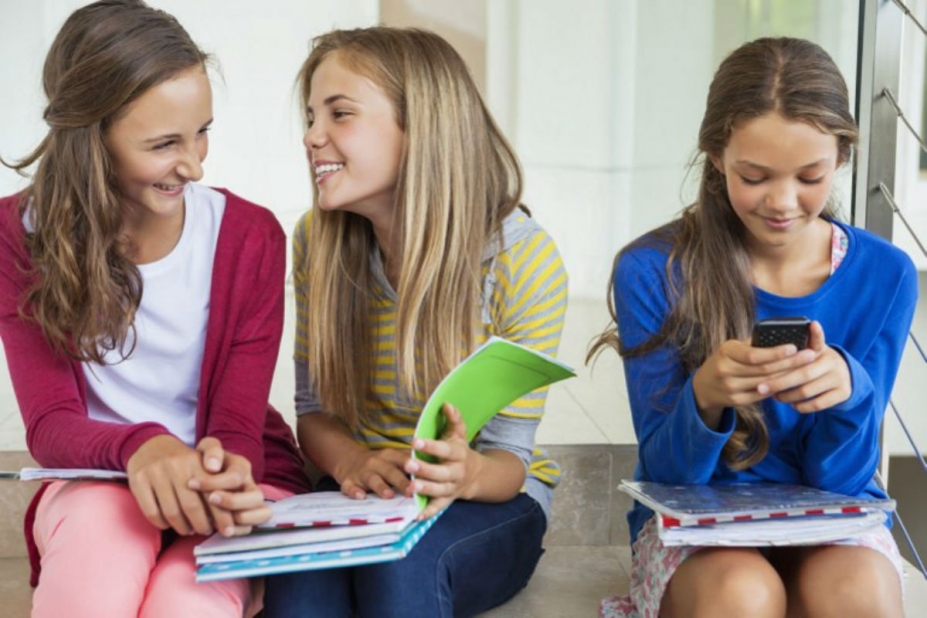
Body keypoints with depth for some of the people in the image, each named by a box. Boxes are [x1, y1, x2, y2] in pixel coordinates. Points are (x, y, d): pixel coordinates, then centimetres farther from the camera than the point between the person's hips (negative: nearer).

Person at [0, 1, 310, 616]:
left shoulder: (250, 237, -10)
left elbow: (238, 425, -10)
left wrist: (218, 477, -36)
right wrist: (138, 448, -35)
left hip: (235, 480, 0)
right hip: (95, 480, 1)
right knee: (98, 521, -36)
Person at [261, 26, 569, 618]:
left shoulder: (525, 258, -17)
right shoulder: (318, 241, -6)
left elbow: (509, 458, -11)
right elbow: (314, 409, 0)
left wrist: (467, 474, -35)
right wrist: (352, 464, -23)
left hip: (490, 503, -1)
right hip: (364, 493, 2)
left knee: (402, 551, -36)